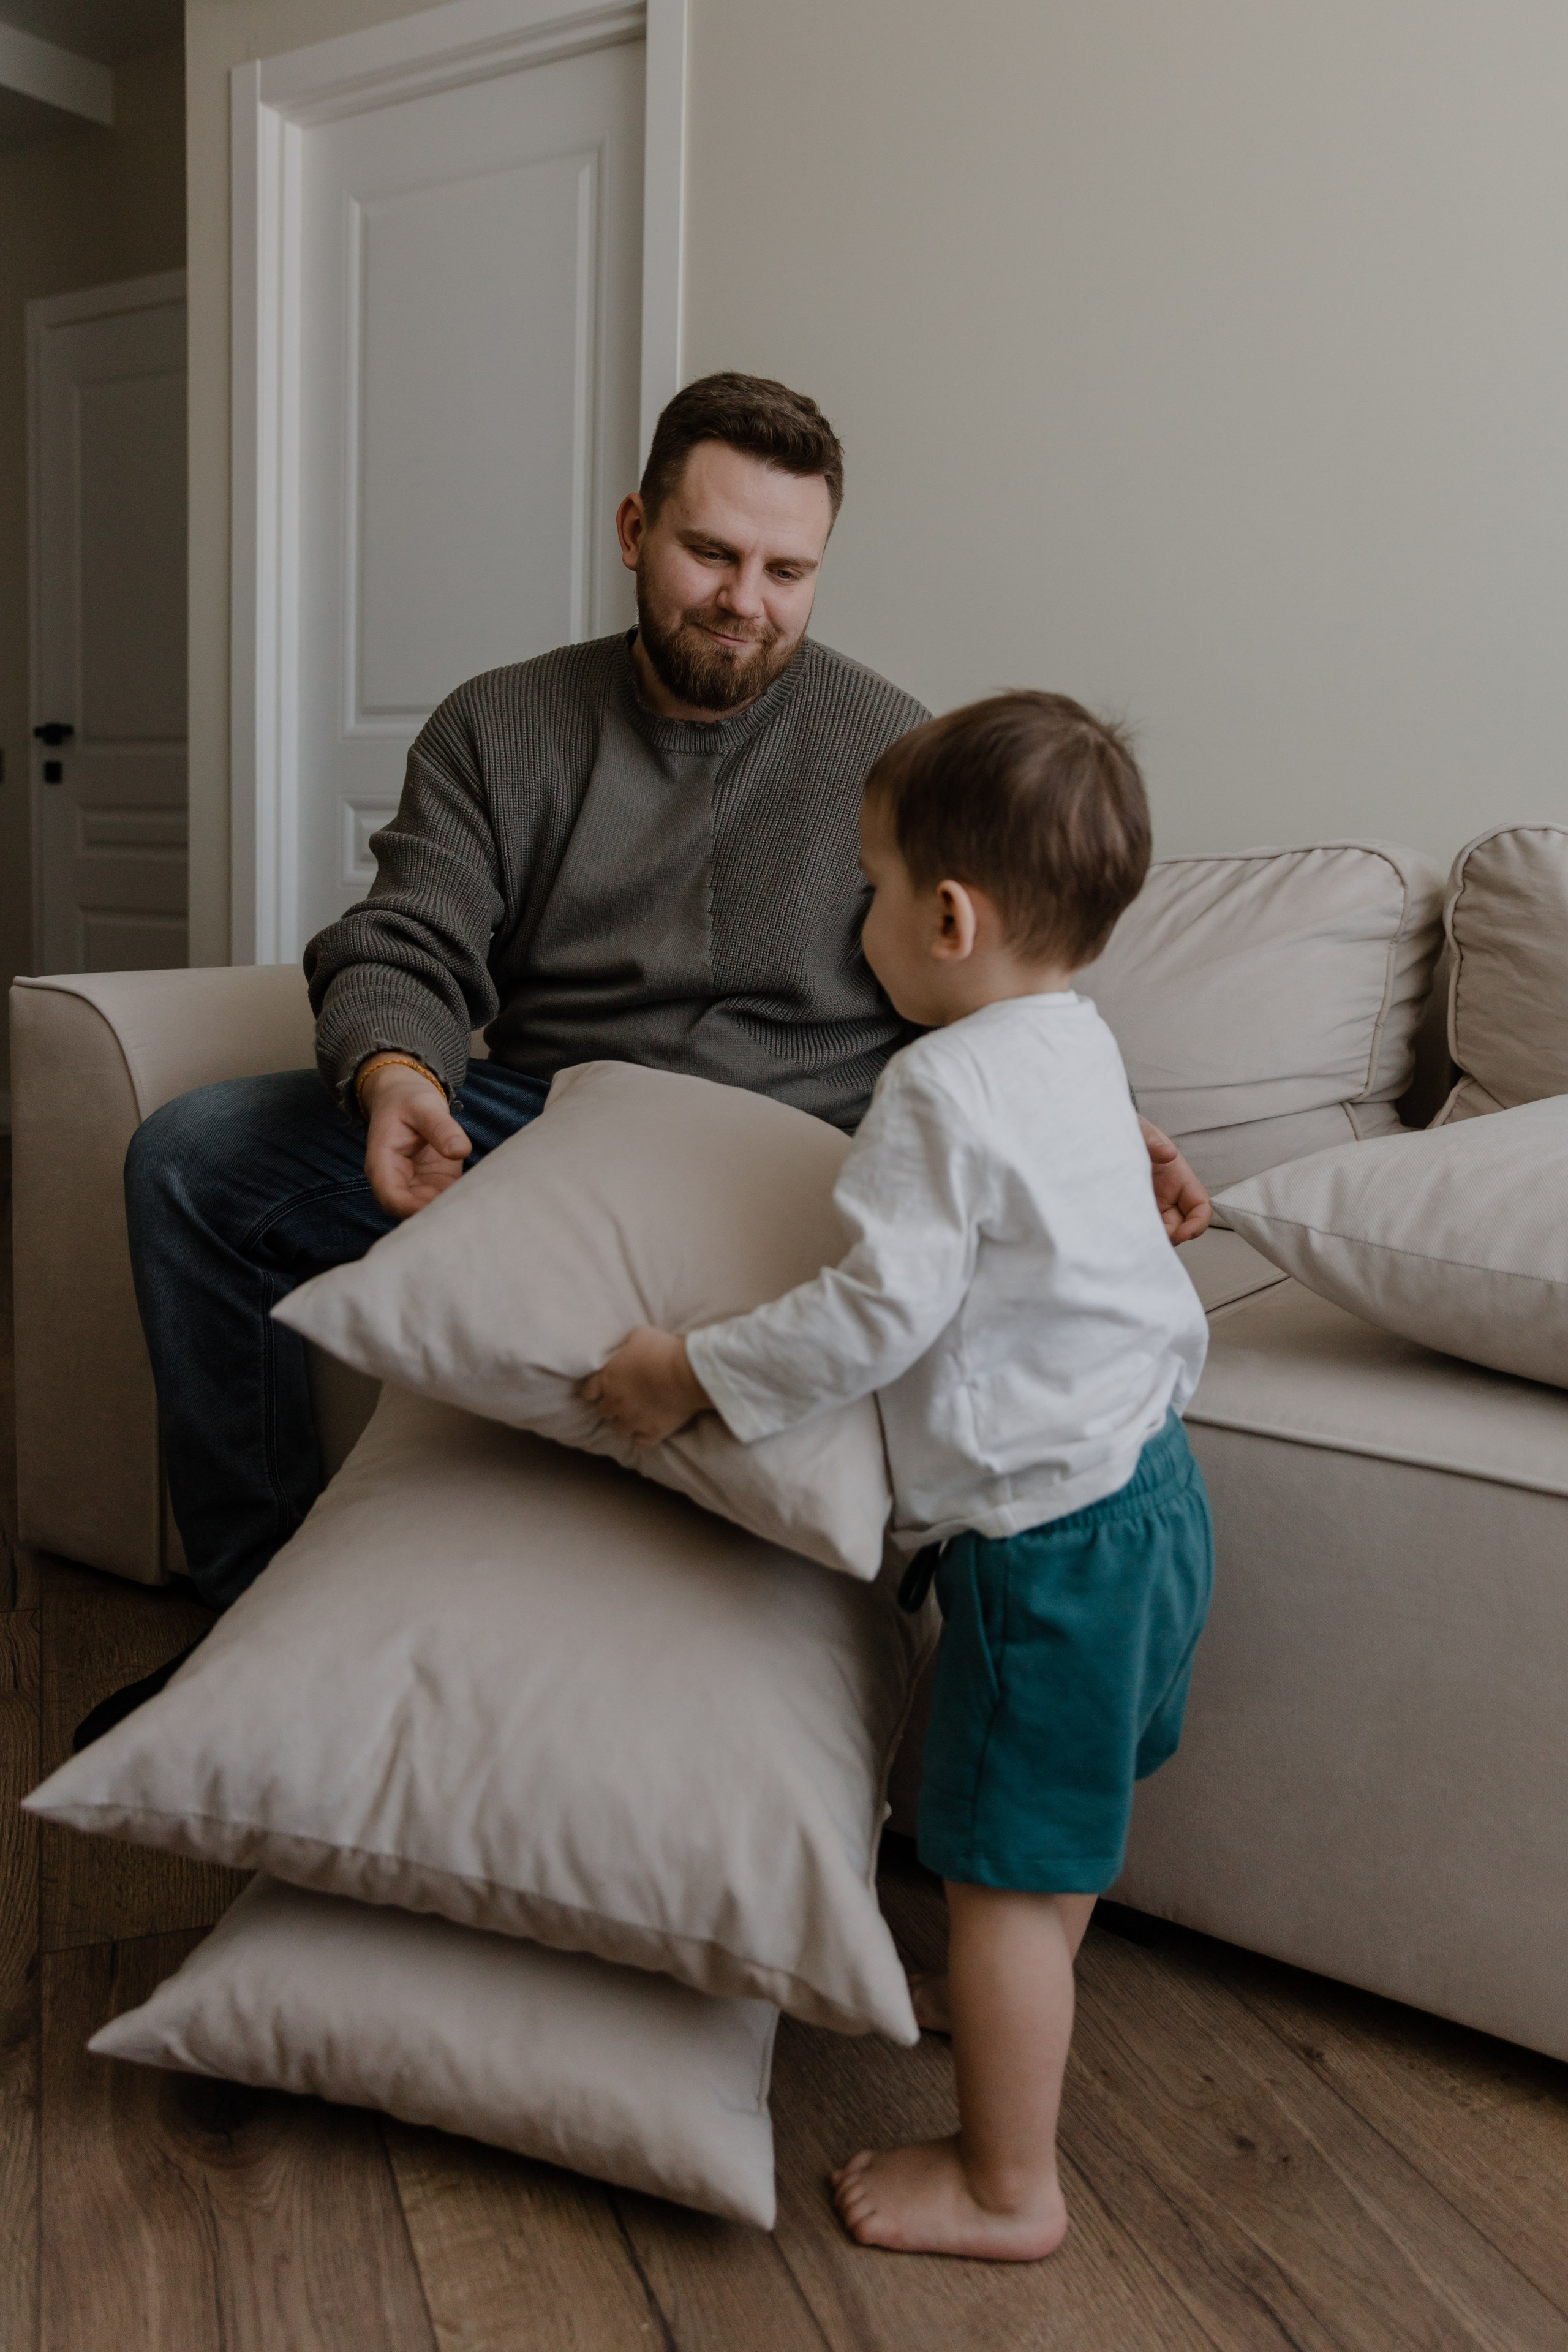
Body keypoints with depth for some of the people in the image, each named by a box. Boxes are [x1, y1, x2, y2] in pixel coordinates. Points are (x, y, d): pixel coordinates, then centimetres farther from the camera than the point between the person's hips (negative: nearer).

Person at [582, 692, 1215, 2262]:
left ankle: (1006, 2188, 20)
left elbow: (878, 1315, -26)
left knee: (1004, 1863, 5)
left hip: (1049, 1529, -10)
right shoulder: (1079, 1045, 8)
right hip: (1145, 1482, 10)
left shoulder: (944, 1088, -22)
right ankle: (1011, 2006, 50)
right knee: (1063, 1819, 28)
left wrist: (693, 1372, -16)